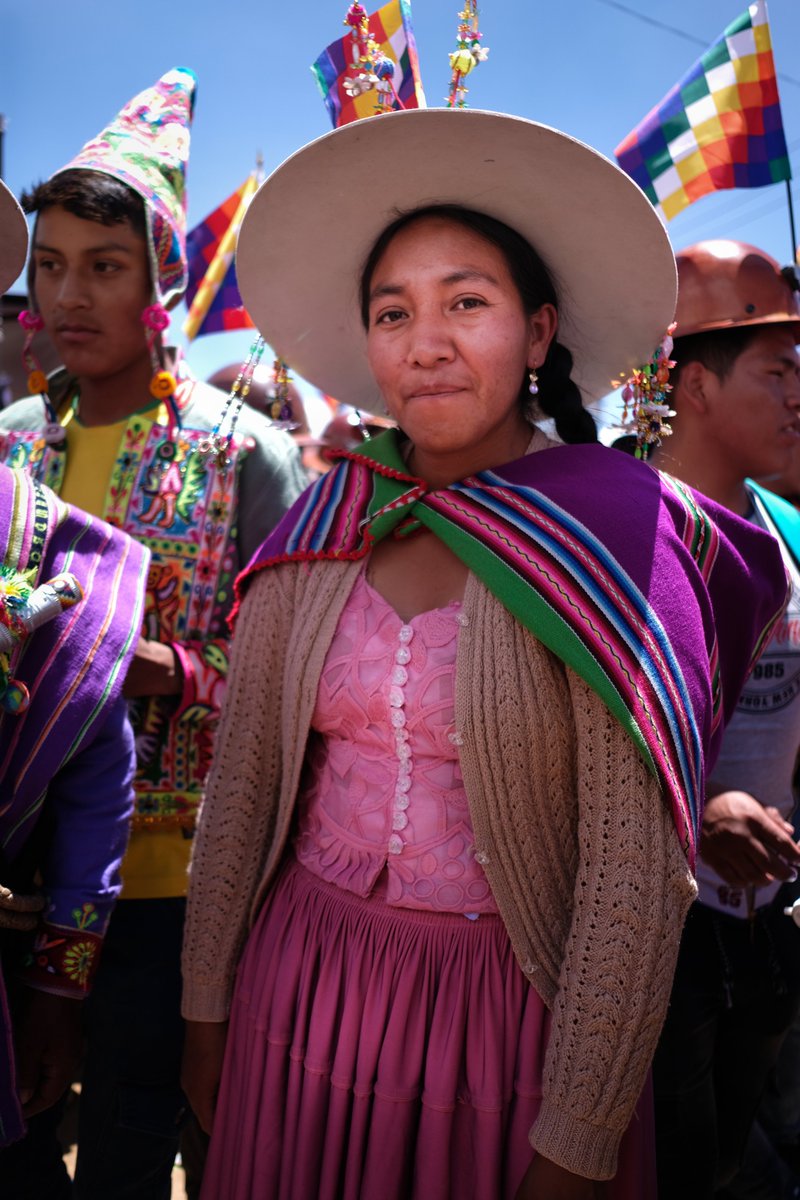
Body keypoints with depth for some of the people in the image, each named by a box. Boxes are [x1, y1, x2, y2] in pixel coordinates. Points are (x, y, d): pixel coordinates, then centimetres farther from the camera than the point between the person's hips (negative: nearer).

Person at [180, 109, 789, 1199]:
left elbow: (637, 874, -16)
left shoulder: (611, 535, -15)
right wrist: (206, 1006, 5)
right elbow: (242, 791, 3)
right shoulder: (316, 536, -3)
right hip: (302, 995, 4)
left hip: (512, 1019, -3)